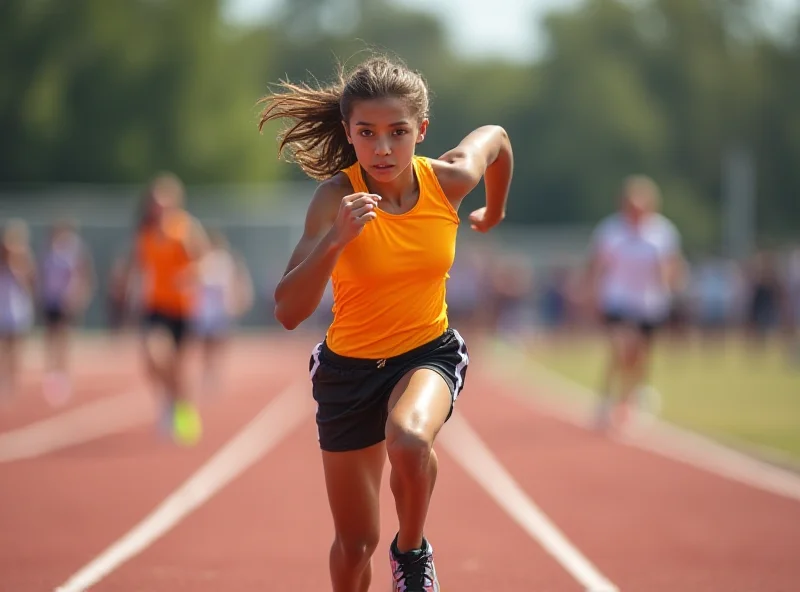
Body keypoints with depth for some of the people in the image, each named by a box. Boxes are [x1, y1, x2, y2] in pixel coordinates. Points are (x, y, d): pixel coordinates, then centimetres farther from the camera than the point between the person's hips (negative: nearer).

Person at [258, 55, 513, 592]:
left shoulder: (448, 180, -15)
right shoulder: (337, 196, -22)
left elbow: (495, 136, 10)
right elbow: (289, 313, -29)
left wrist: (495, 212, 24)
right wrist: (335, 240, -42)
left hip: (429, 352, 0)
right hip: (350, 366, 0)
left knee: (409, 439, -35)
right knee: (355, 543, 9)